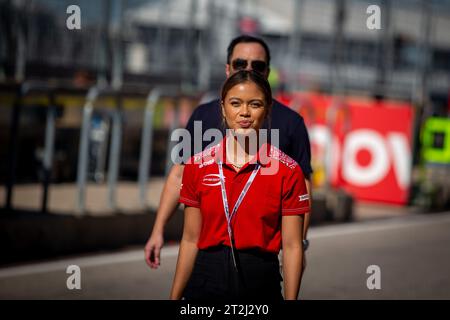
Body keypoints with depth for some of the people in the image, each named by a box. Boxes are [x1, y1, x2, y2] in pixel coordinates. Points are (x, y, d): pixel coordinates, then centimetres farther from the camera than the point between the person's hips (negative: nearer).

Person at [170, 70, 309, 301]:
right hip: (206, 281, 2)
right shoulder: (198, 166, 0)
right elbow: (190, 240, 4)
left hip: (261, 283, -1)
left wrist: (291, 298, -10)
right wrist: (175, 296, 2)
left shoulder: (287, 171, -5)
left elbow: (292, 247, -5)